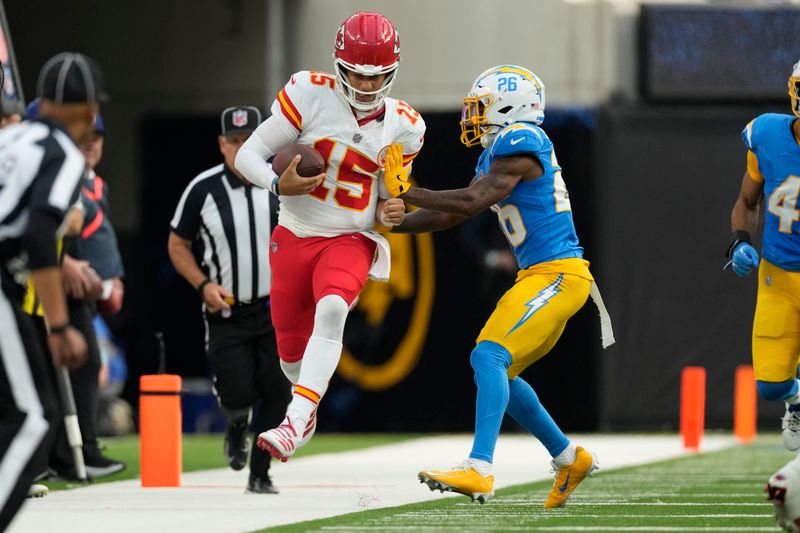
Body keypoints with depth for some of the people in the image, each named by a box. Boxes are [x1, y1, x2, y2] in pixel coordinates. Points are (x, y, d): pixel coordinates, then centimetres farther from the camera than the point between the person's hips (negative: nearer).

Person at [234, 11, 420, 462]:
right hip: (295, 236, 1)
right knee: (293, 350, 10)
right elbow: (248, 155, -9)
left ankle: (294, 424, -38)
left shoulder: (402, 126, 0)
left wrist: (391, 213, -9)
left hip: (352, 241, -1)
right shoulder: (310, 95, -10)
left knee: (332, 310, -32)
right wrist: (278, 183, -29)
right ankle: (310, 403, 47)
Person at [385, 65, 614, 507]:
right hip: (540, 276, 10)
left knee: (489, 357, -22)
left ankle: (479, 470, -31)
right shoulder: (497, 153, 18)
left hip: (556, 275, -10)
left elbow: (471, 202, -20)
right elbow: (450, 215, 20)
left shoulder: (520, 143, -13)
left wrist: (405, 192, -14)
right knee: (498, 372, 17)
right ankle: (569, 458, 27)